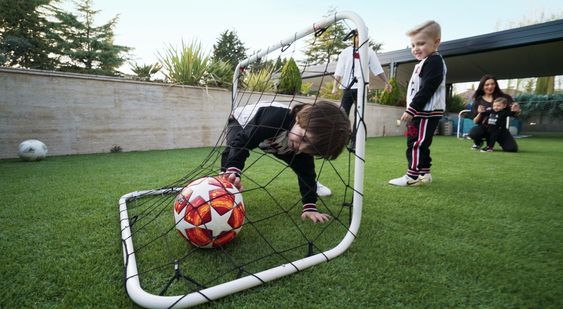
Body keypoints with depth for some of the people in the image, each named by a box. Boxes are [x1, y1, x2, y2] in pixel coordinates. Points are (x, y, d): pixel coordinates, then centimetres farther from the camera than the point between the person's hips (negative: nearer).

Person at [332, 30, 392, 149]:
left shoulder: (369, 52, 9)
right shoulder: (346, 52, 7)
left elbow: (378, 69, 8)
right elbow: (339, 71, 3)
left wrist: (387, 82, 3)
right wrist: (335, 86, -7)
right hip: (348, 87, 0)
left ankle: (354, 141, 6)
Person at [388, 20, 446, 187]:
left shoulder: (434, 61, -11)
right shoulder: (423, 63, 21)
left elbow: (426, 89, -21)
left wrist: (411, 110, -23)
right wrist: (411, 111, 21)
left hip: (427, 112, -11)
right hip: (421, 112, 11)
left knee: (416, 143, -10)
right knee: (419, 144, 15)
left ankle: (412, 176, -5)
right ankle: (424, 173, 23)